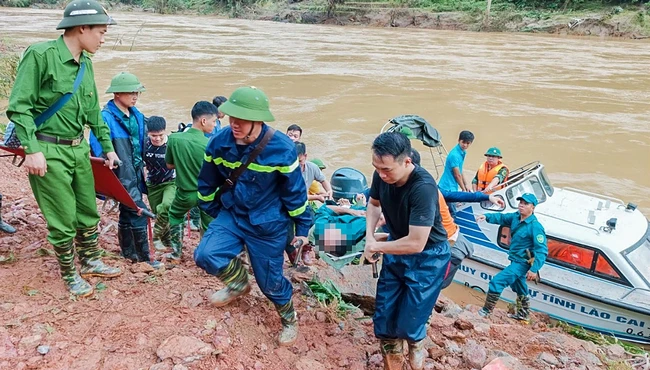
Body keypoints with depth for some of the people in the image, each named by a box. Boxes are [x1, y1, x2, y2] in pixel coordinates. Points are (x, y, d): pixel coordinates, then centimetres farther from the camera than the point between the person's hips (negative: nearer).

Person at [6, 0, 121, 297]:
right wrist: (32, 150, -21)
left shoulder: (85, 63, 8)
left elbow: (93, 111, 17)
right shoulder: (40, 54, -15)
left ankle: (91, 262, 35)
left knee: (88, 211, 16)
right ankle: (70, 276, 22)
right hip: (48, 151, -7)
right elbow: (19, 107, -15)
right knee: (63, 220, 3)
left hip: (79, 148, 7)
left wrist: (108, 147, 19)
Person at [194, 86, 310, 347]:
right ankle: (239, 283, 16)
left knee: (269, 280, 7)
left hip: (268, 224, -3)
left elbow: (295, 192, -11)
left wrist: (302, 229, -4)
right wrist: (213, 214, 14)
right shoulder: (219, 142, -13)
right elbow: (207, 184, 4)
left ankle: (289, 319, 39)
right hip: (231, 215, 4)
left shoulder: (281, 148, -23)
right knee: (205, 255, -17)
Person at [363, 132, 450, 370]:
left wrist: (376, 247, -19)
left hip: (427, 258, -6)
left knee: (408, 323, 0)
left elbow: (416, 244, -33)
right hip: (397, 250, 6)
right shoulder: (382, 175, -16)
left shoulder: (423, 188, -34)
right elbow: (374, 204, 8)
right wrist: (369, 236, -9)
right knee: (384, 319, 9)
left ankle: (417, 347, 37)